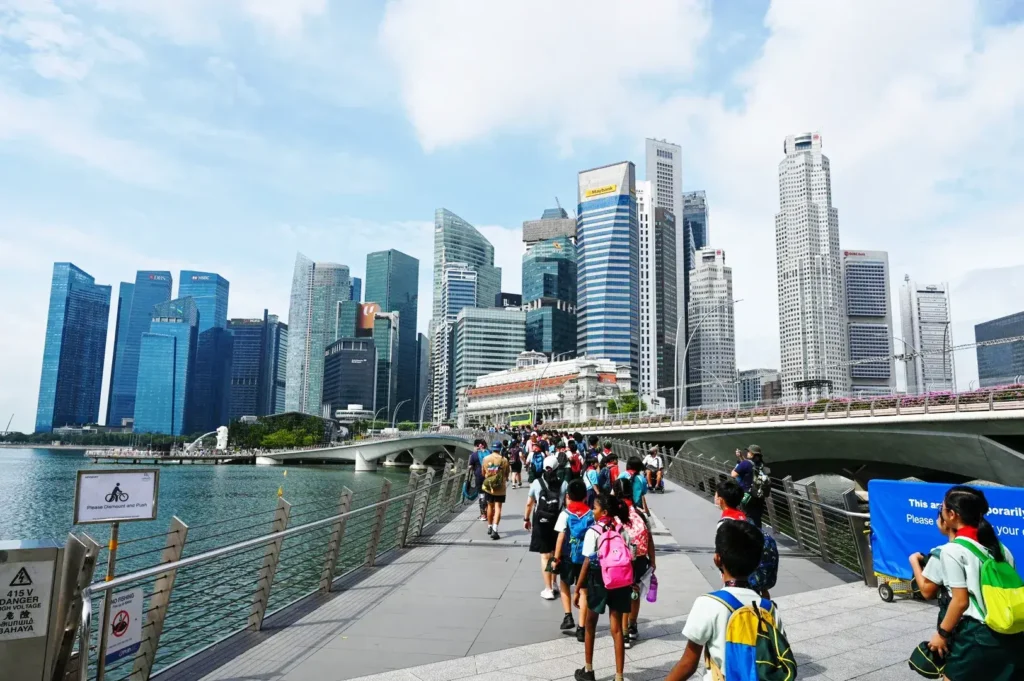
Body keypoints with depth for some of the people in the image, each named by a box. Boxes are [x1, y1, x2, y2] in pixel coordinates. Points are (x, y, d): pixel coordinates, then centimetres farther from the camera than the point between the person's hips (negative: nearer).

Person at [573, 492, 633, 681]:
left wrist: (577, 589, -6)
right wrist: (629, 583, 13)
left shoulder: (593, 532, -14)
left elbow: (587, 563, -13)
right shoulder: (623, 530, -1)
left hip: (598, 582, -3)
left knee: (590, 625, 17)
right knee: (617, 629, 8)